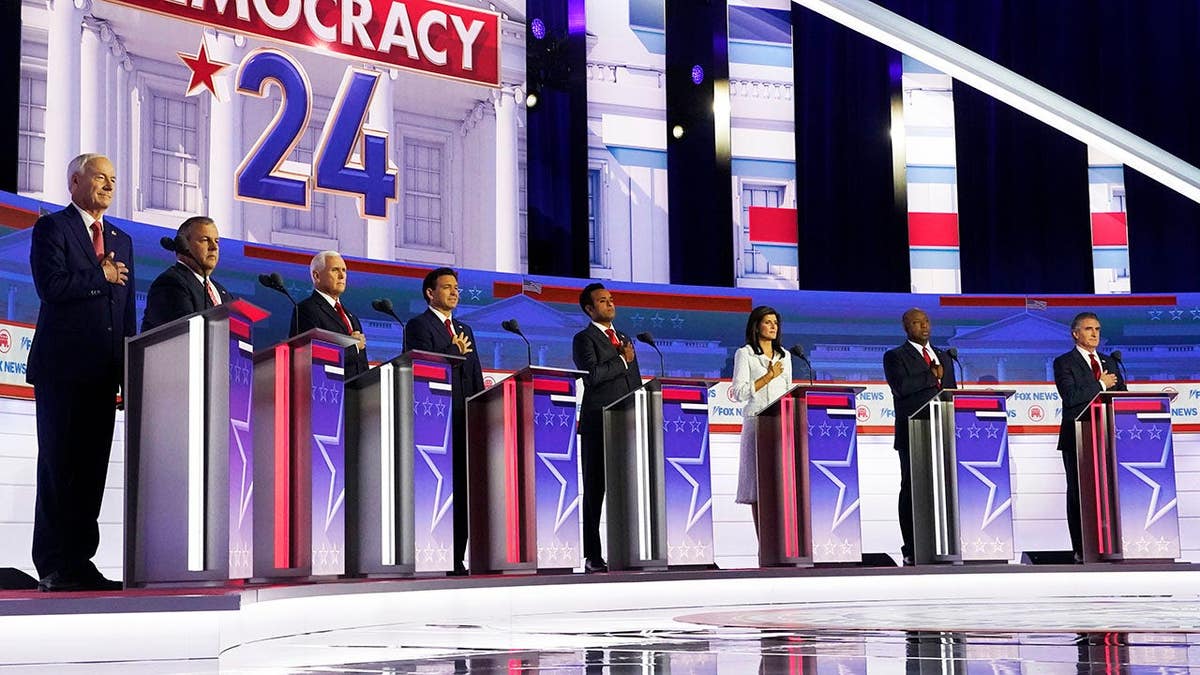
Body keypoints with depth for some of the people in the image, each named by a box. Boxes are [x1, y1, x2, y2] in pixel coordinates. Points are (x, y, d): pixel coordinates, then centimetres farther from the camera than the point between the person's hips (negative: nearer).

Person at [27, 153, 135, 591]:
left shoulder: (121, 240, 21)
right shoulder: (52, 228, 1)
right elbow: (51, 285, -15)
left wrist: (131, 368, 11)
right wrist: (101, 276, -5)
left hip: (104, 370, 6)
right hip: (63, 366, -6)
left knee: (92, 469, 4)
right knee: (59, 468, -4)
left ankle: (78, 562, 7)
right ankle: (54, 566, -2)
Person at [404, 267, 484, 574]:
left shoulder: (465, 330, 23)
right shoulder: (418, 326, 1)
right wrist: (456, 351, -6)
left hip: (464, 421, 7)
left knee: (461, 491, 6)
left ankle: (457, 558, 9)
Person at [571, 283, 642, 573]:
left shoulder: (624, 339, 22)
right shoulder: (584, 339, 0)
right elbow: (592, 375, -17)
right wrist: (622, 360, -6)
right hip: (598, 426, -6)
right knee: (595, 491, -3)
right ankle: (593, 557, -2)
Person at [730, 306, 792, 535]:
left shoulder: (784, 356, 18)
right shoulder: (745, 354, 2)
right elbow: (739, 393, -6)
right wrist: (768, 377, -9)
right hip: (757, 422, -5)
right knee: (759, 483, -6)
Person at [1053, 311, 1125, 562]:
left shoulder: (1108, 362, 20)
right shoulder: (1064, 363, 0)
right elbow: (1070, 396, -14)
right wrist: (1101, 385, -8)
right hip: (1078, 437, -5)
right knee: (1079, 493, -1)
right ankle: (1081, 550, 1)